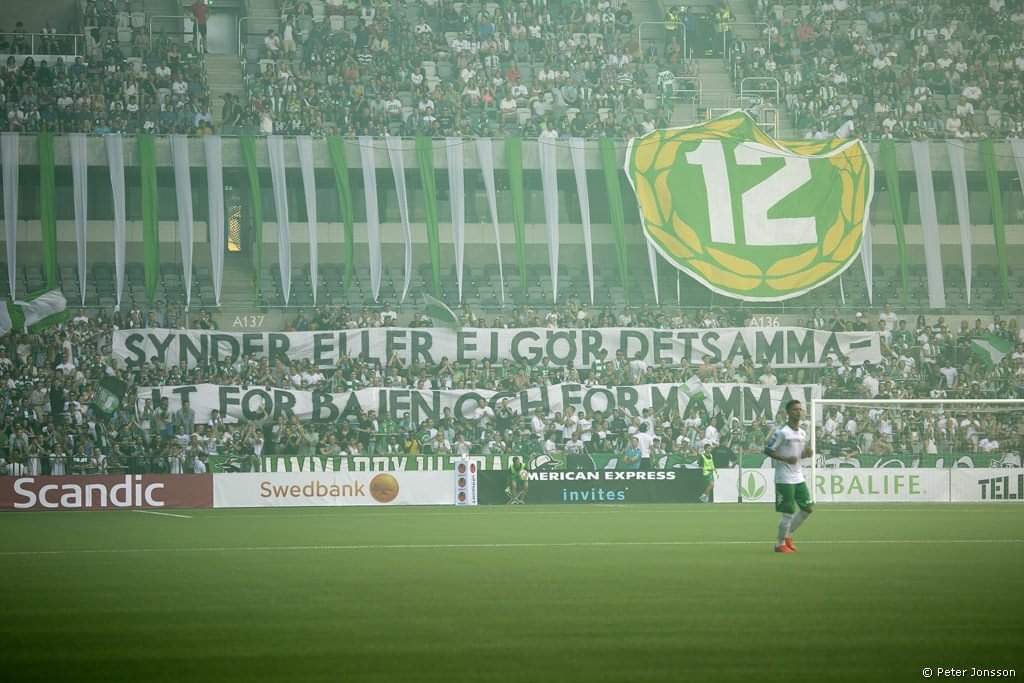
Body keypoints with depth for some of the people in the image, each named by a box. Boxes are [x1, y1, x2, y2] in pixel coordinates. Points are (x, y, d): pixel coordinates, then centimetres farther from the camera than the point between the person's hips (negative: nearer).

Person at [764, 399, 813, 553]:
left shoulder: (802, 433, 11)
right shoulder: (781, 432, -13)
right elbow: (767, 450, -13)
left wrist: (806, 453, -1)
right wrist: (785, 459, -23)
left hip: (798, 477, 8)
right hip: (784, 478, -8)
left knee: (808, 508, 8)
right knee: (788, 512, -6)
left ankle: (788, 535, 24)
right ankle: (780, 544, 10)